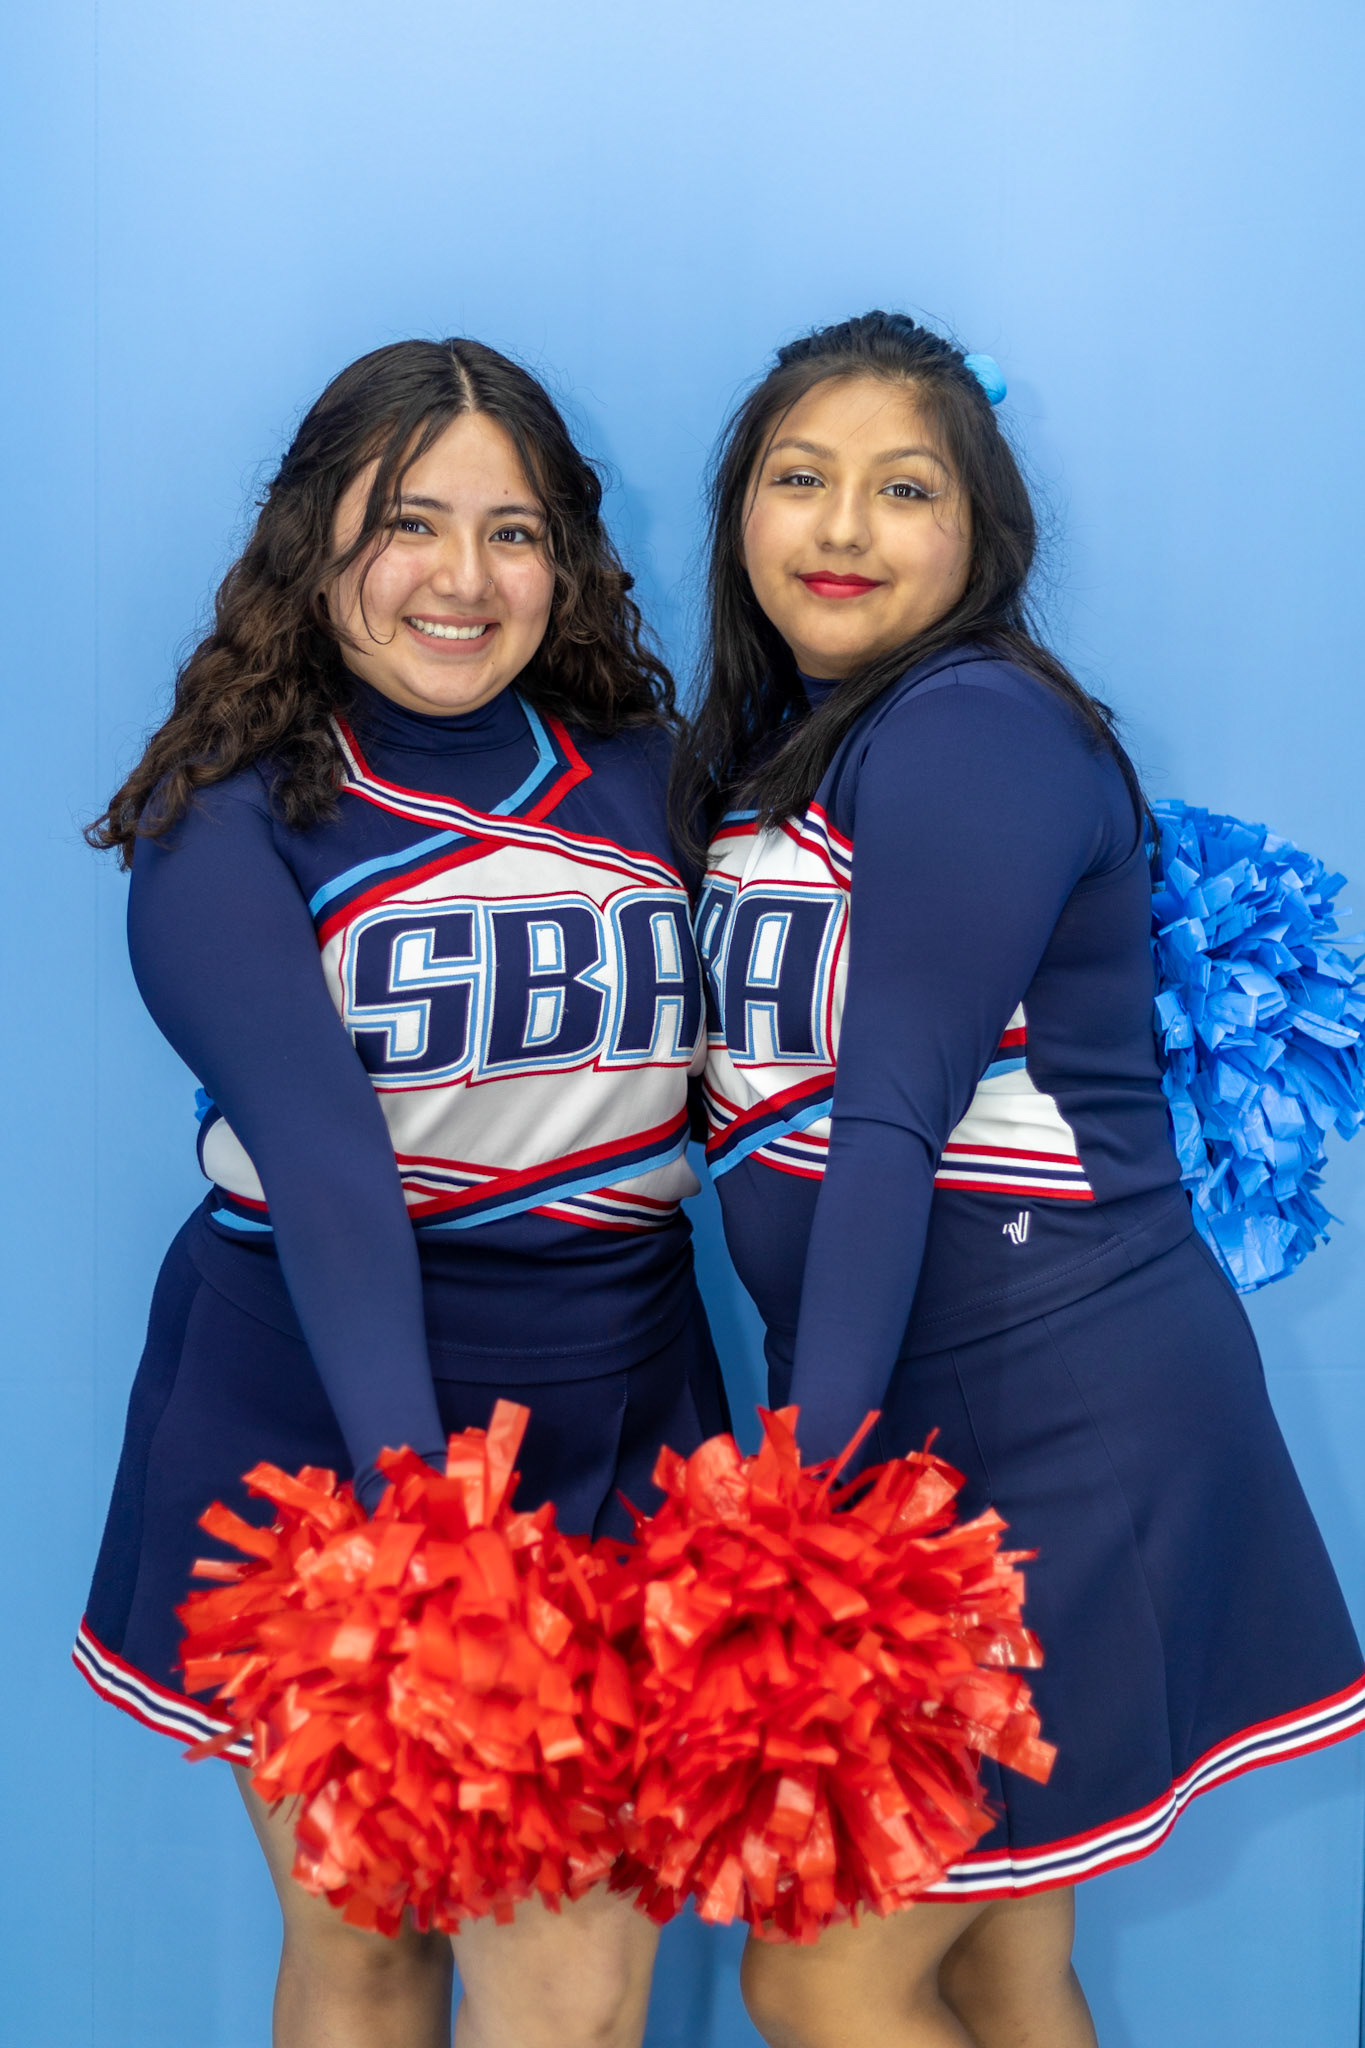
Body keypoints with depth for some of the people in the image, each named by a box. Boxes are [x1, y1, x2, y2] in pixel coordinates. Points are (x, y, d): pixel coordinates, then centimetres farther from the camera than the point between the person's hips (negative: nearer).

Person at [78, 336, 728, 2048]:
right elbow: (315, 1148, -21)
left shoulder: (653, 777, 7)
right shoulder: (228, 815, -5)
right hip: (314, 1425, -2)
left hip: (610, 1422, 2)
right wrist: (407, 1469, -32)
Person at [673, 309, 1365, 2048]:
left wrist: (815, 1457, -25)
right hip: (882, 1408, 8)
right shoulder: (767, 750, 13)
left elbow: (894, 1122, -22)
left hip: (1054, 1425, -8)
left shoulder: (977, 729, -14)